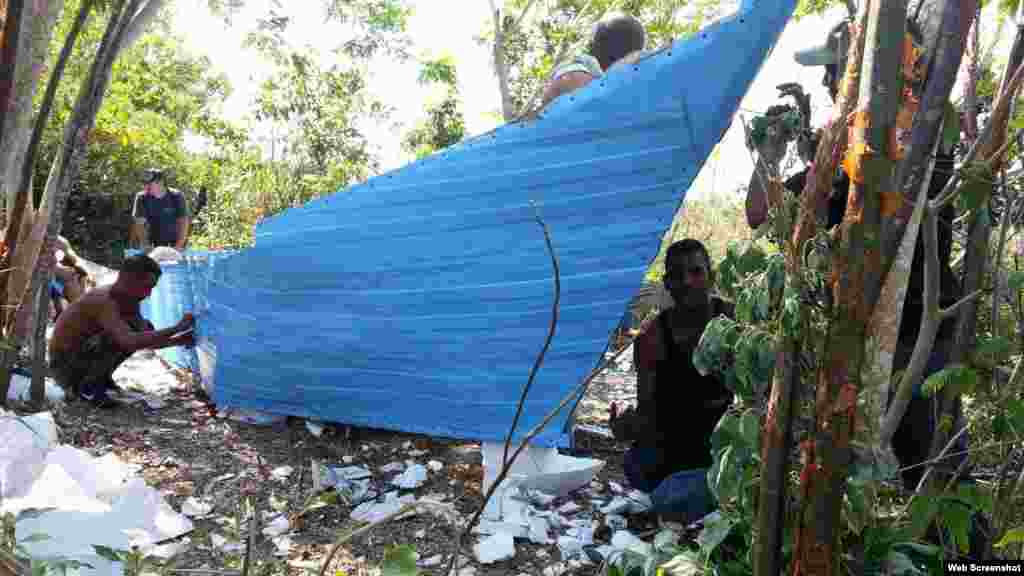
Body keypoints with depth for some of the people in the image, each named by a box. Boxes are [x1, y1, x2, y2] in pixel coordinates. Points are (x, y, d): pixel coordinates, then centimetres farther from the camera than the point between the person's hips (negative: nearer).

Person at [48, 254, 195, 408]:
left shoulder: (129, 302, -2)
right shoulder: (104, 301, -29)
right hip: (64, 367, -9)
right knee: (120, 336, -30)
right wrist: (177, 328, -39)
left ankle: (102, 376, 10)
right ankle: (86, 387, -11)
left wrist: (177, 341, -13)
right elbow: (131, 342, -43)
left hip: (86, 353, 9)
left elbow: (146, 338, 4)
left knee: (145, 328, 4)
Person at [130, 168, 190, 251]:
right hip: (155, 243, 2)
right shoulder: (141, 198, -5)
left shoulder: (176, 197, -10)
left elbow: (183, 222, -13)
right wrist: (145, 245, -22)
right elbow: (139, 223, -9)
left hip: (175, 242, -1)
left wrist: (178, 246, -23)